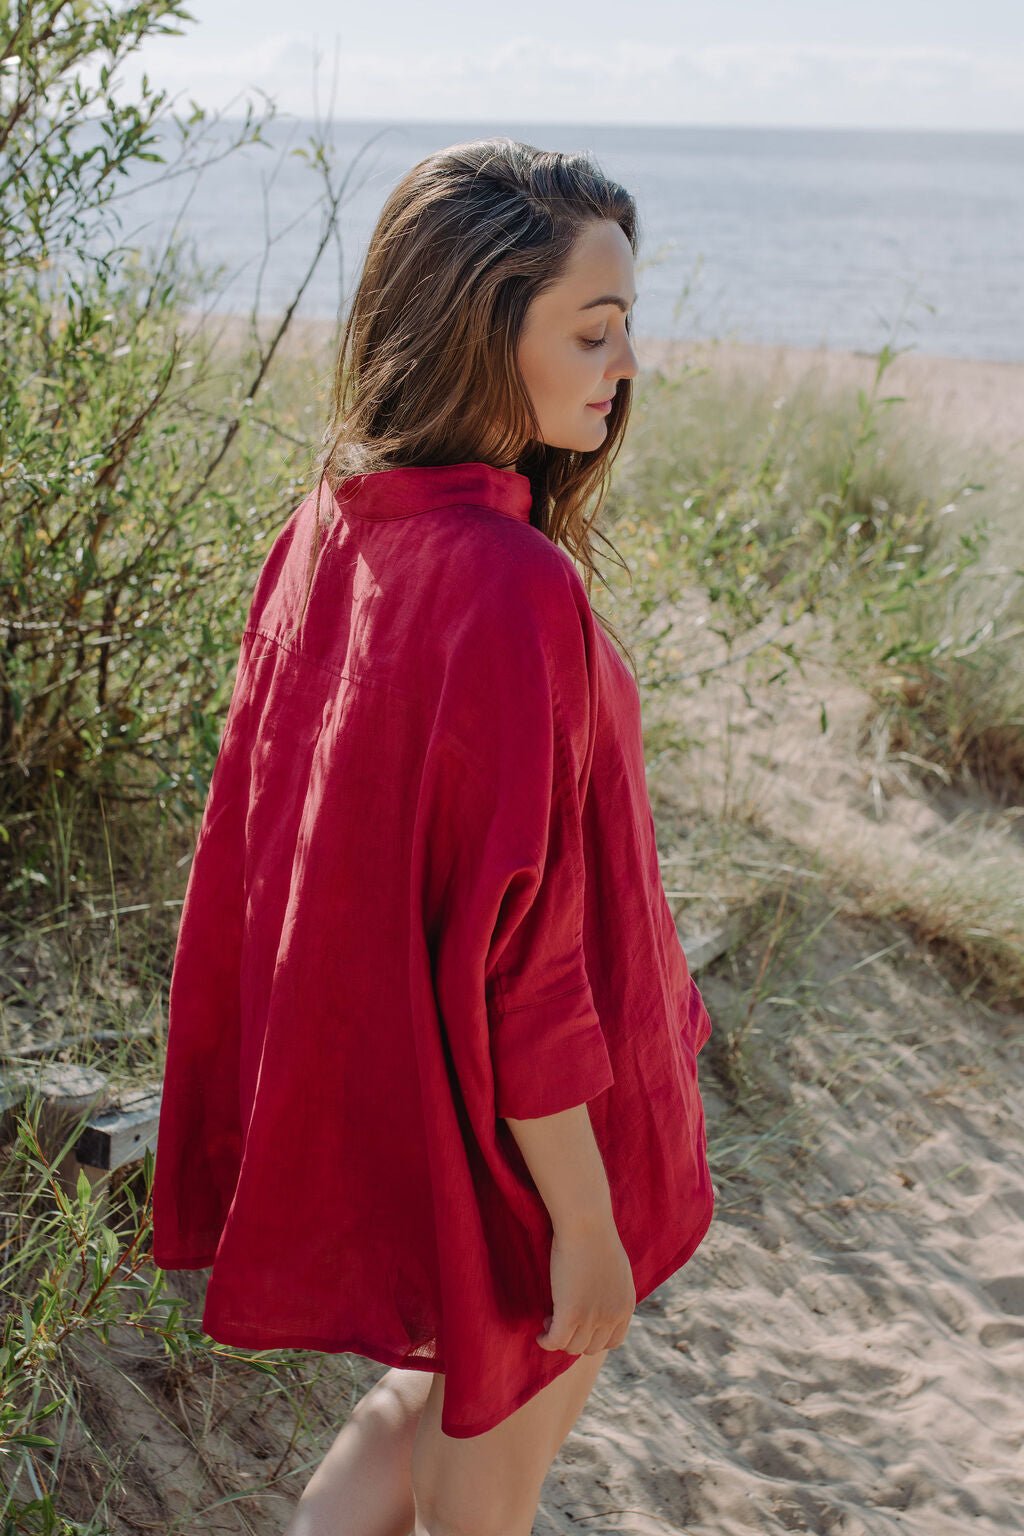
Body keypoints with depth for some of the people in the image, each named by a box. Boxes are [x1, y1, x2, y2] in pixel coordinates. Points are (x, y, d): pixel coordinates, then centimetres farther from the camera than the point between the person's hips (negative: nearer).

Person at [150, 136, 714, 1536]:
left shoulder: (327, 529, -4)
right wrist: (588, 1225, -16)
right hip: (504, 1141, -7)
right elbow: (518, 950, -27)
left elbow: (272, 824, 6)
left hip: (359, 1090, 8)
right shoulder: (514, 592, -30)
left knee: (439, 1393, 31)